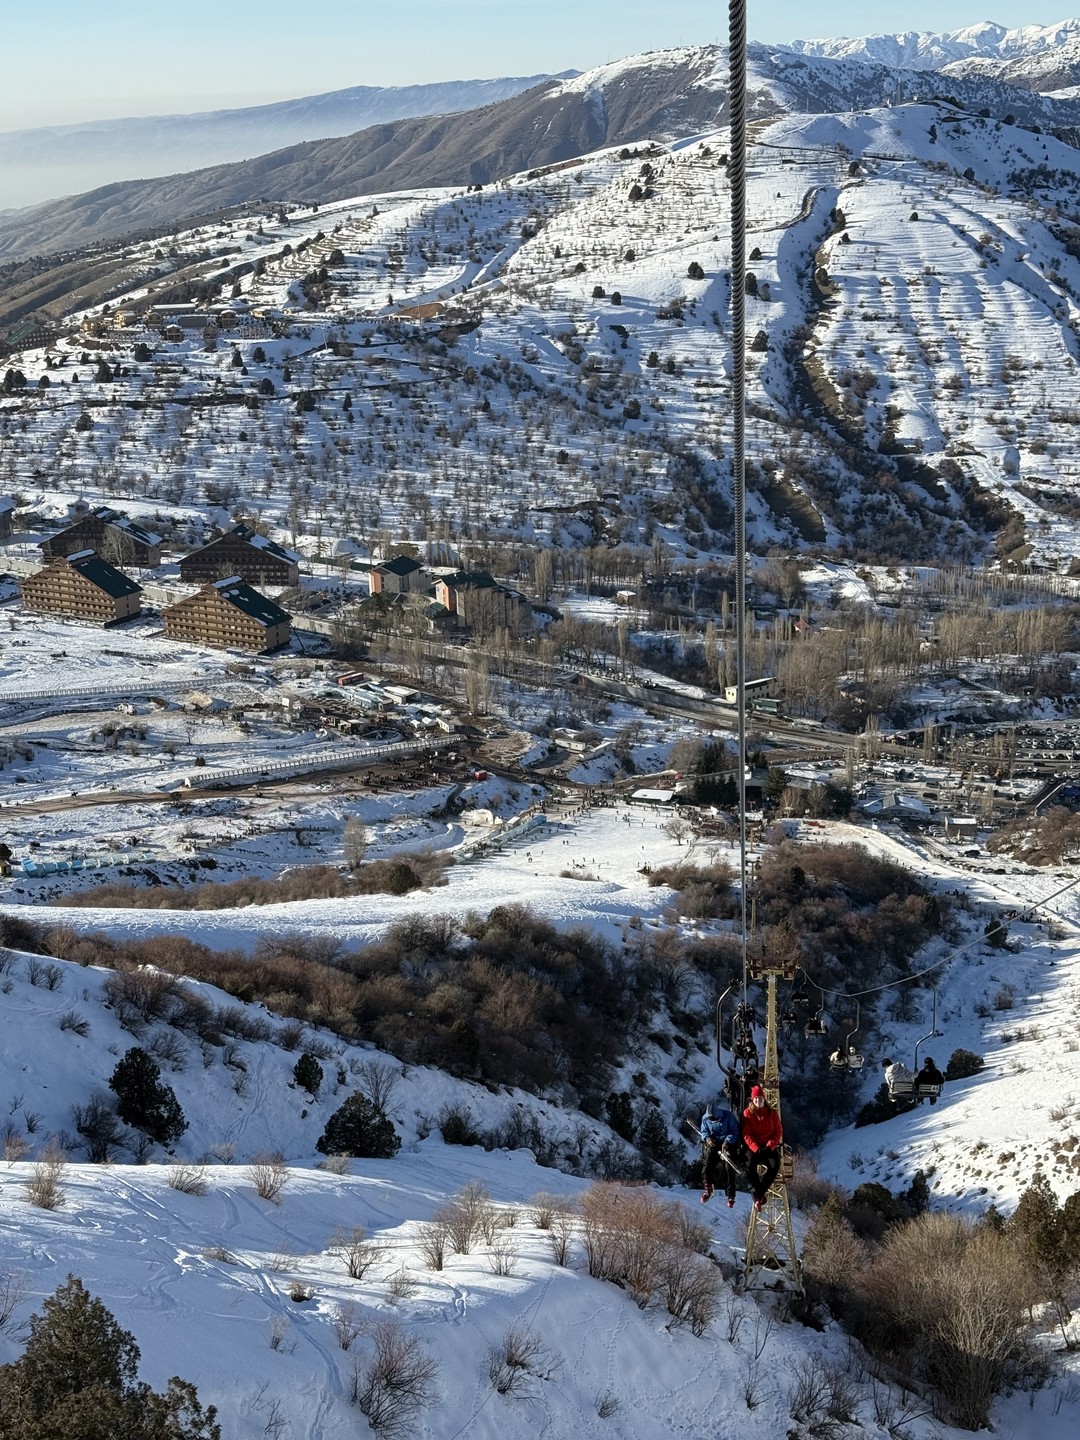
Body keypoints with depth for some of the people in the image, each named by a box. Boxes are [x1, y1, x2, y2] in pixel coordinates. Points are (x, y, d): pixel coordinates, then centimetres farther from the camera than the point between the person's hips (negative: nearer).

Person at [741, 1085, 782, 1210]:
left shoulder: (772, 1113, 5)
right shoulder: (747, 1113, 1)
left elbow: (778, 1131, 2)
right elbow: (746, 1134, -4)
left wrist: (770, 1146, -13)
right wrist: (756, 1148, -17)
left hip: (770, 1146, 1)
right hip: (754, 1147, -1)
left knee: (775, 1166, -29)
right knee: (750, 1167, -31)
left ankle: (758, 1195, -22)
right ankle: (760, 1196, -21)